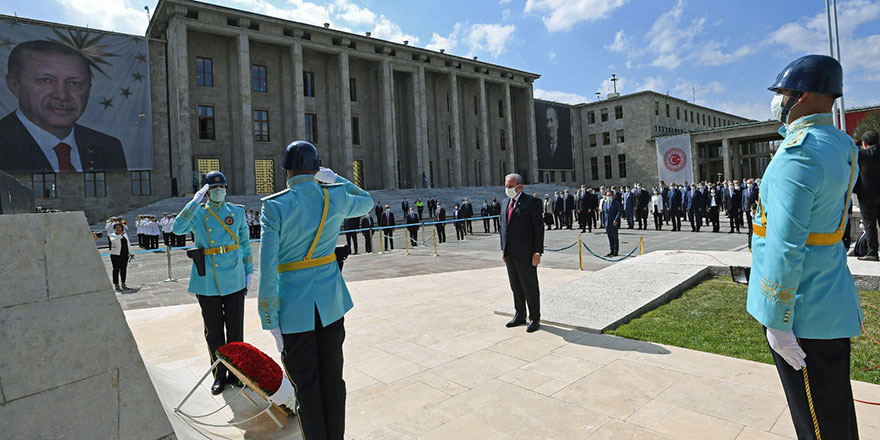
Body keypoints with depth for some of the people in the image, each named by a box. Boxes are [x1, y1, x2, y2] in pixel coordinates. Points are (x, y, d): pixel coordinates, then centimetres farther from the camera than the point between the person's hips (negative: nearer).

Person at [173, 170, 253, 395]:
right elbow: (177, 228, -17)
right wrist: (195, 202, -21)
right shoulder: (197, 214, 3)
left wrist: (248, 271, 8)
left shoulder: (237, 212, 7)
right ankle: (219, 375, 24)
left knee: (235, 330, 8)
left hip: (234, 280, 1)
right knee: (213, 332, 9)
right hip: (207, 282, -1)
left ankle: (235, 373, 24)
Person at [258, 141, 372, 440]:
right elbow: (367, 202, 20)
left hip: (295, 308, -3)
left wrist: (271, 323, -8)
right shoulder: (336, 197, -4)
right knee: (333, 379, 17)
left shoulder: (274, 206, -13)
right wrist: (336, 179, 23)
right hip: (331, 302, 3)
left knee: (306, 387, 12)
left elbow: (268, 269, -15)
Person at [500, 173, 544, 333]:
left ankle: (535, 319, 16)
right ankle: (520, 316, 29)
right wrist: (503, 249, 12)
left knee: (530, 287, 4)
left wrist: (537, 252, -14)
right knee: (515, 287, 15)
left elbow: (539, 228, -10)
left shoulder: (532, 202, -8)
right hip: (509, 253, 7)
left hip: (525, 254, -6)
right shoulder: (506, 202, 13)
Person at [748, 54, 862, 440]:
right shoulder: (842, 146, 8)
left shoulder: (798, 153, -23)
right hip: (835, 305, 10)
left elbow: (785, 246, -26)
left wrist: (777, 321, -22)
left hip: (804, 312, -10)